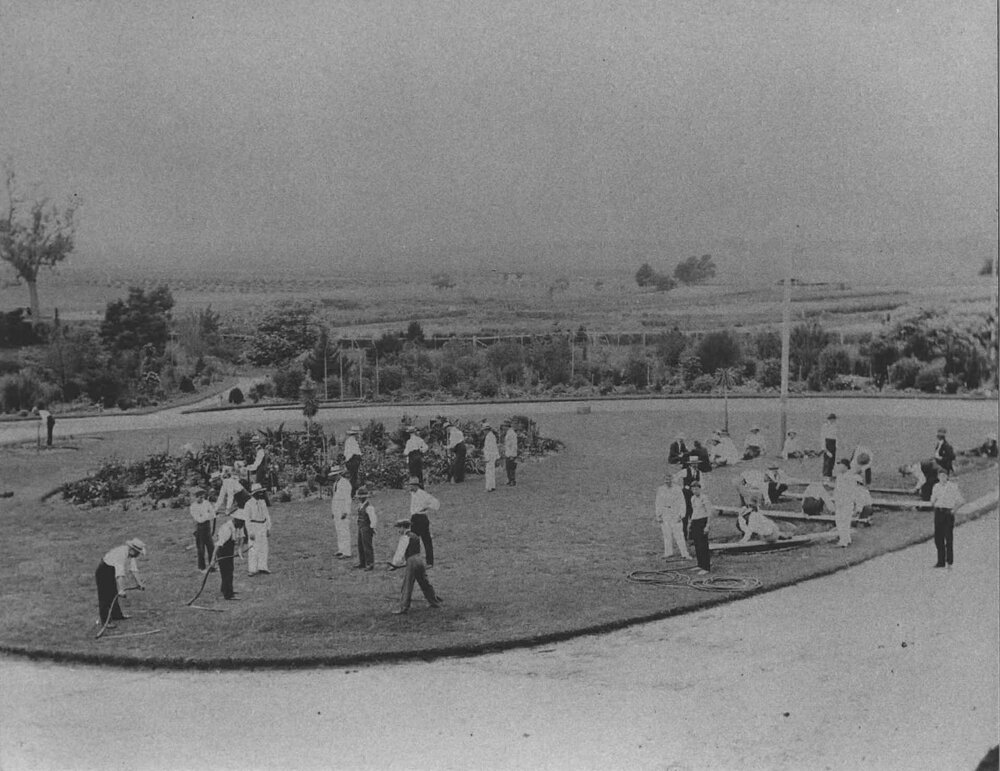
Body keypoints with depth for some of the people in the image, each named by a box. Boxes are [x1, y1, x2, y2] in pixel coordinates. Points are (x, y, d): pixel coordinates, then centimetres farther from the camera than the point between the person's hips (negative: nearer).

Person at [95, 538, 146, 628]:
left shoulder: (130, 553, -4)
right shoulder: (121, 554, -33)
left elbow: (134, 569, 7)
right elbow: (120, 574, -39)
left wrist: (139, 583, 11)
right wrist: (121, 590, -42)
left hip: (110, 573, 10)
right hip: (103, 572, -10)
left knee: (114, 595, 19)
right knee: (105, 598, -8)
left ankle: (116, 615, 32)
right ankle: (104, 621, -4)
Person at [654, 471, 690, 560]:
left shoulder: (678, 489, -4)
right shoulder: (660, 489, 2)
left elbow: (682, 503, -1)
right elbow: (658, 503, 9)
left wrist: (681, 515, -7)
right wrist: (658, 515, 5)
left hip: (676, 514, -3)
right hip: (665, 515, 3)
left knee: (679, 534, -6)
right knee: (667, 534, 6)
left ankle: (684, 554, -4)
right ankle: (668, 553, 16)